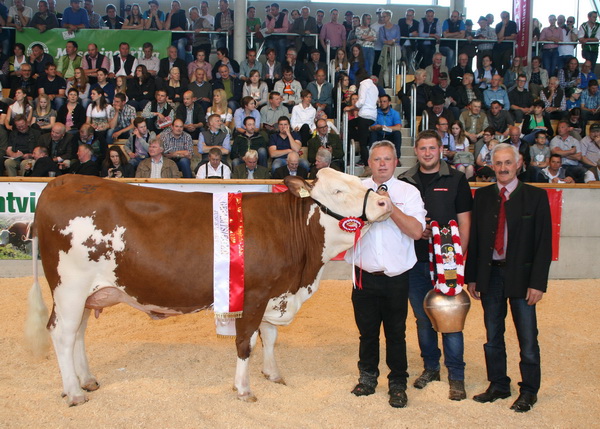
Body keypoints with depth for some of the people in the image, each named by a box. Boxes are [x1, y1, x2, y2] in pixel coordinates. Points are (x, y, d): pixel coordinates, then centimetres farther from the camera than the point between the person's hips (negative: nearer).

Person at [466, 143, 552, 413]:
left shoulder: (535, 196, -3)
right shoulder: (483, 196, 6)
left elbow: (544, 242, -5)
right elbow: (474, 237, 7)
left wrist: (538, 282, -11)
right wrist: (472, 276, 4)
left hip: (521, 276, -3)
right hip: (490, 273, 3)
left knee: (527, 338, 5)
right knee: (493, 337, 12)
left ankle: (529, 391, 20)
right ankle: (498, 385, 27)